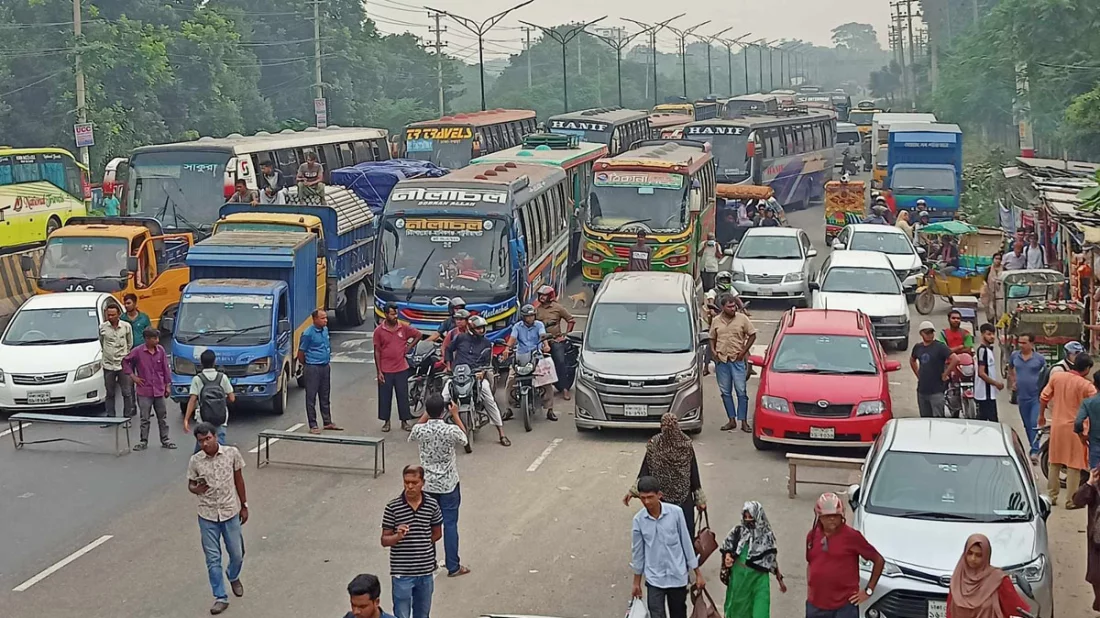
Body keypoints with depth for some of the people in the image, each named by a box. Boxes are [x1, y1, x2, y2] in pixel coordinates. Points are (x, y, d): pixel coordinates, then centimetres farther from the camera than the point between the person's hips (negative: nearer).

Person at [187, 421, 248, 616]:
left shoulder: (232, 453, -9)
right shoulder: (195, 461, -8)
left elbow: (239, 480, 2)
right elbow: (190, 485, 5)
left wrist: (244, 506, 6)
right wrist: (196, 489, -20)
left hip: (230, 512, 0)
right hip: (207, 515, 0)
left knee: (237, 554, 12)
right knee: (213, 559, 3)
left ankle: (233, 577, 44)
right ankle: (221, 598, 14)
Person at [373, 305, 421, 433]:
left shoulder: (404, 327, -1)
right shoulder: (379, 330, -5)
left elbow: (418, 335, 14)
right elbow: (377, 352, -3)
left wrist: (409, 347, 3)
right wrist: (379, 371, -5)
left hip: (401, 369, 1)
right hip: (385, 370, -1)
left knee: (403, 396, 6)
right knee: (385, 397, 6)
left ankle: (404, 421, 16)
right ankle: (386, 421, 18)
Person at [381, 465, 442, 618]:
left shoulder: (432, 505, -4)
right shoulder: (393, 507, -11)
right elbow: (384, 541, -8)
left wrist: (421, 545, 4)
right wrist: (398, 536, -27)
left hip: (426, 571, 3)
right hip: (401, 572, -3)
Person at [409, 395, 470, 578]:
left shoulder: (420, 430, -13)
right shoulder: (451, 430, -19)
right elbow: (464, 439, 4)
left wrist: (426, 414, 11)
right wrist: (455, 415, 8)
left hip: (427, 485, 2)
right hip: (448, 485, -2)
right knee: (450, 524, 4)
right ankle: (453, 566, 8)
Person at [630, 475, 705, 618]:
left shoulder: (675, 512, -12)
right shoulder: (638, 520, -9)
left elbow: (686, 543, -3)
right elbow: (638, 552, 3)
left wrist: (698, 573, 1)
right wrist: (636, 582, 10)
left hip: (678, 575, 0)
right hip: (654, 578, 0)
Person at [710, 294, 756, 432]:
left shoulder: (742, 318, -2)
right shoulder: (716, 321, 5)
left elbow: (752, 335, 4)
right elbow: (712, 338, 17)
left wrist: (744, 351, -4)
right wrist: (713, 351, 0)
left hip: (738, 360, -3)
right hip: (721, 360, 3)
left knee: (741, 392, -3)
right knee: (725, 392, 7)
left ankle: (743, 422, 2)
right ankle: (731, 420, 16)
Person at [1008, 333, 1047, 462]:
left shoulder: (1039, 358, -4)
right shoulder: (1014, 356, 3)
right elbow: (1010, 369, 23)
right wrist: (1012, 381, 11)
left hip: (1036, 397, -4)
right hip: (1022, 397, 4)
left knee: (1035, 424, -14)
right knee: (1027, 426, 13)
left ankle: (1035, 452, -15)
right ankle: (1034, 449, 27)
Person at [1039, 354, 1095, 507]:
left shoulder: (1056, 376, -2)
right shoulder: (1086, 386, -15)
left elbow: (1044, 397, 4)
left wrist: (1041, 415, 18)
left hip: (1057, 426, 5)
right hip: (1075, 428, -5)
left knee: (1055, 463, 16)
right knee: (1074, 466, 4)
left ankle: (1051, 496, 22)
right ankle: (1072, 501, 7)